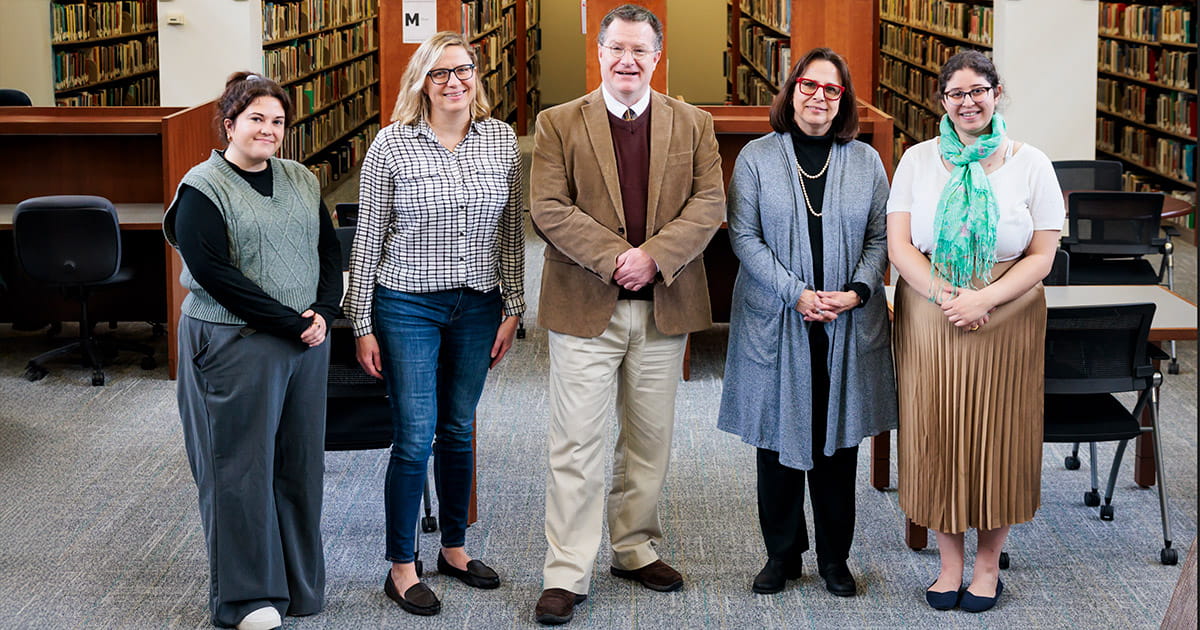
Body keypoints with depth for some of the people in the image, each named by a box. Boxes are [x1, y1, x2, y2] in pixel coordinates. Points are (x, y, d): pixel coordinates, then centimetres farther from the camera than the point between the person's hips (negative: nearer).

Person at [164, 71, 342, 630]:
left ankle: (299, 584, 22)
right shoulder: (202, 188, -7)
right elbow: (214, 272, -15)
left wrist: (323, 311, -8)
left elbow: (329, 250, 12)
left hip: (306, 343, 6)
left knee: (300, 463, 9)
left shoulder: (300, 180, 13)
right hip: (235, 345, -5)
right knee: (242, 468, 0)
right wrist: (289, 322, -16)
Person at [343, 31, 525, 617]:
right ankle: (401, 566, 10)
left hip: (477, 306, 4)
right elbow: (367, 240, -4)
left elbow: (512, 232, 8)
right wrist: (362, 326, -4)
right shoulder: (391, 145, -8)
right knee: (415, 437, -2)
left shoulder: (502, 139, 2)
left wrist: (512, 307, 5)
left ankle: (454, 546, 30)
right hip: (408, 305, -3)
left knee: (458, 430, 15)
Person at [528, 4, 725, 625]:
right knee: (576, 445, -2)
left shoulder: (693, 124, 7)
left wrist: (654, 255, -16)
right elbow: (549, 208, -7)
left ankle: (636, 550, 28)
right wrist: (613, 257, -18)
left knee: (649, 440, 13)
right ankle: (565, 574, 3)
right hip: (585, 309, -3)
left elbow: (709, 203, -2)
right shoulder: (558, 124, 1)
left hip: (664, 307, 3)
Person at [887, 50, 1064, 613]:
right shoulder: (919, 161, 3)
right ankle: (950, 561, 20)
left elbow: (1042, 255, -4)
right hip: (928, 322, 1)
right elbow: (899, 246, -3)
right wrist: (947, 297, -17)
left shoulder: (1029, 164, -1)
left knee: (997, 438, 5)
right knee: (936, 439, 5)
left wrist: (983, 300, -17)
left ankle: (989, 561, 21)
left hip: (1006, 321, -1)